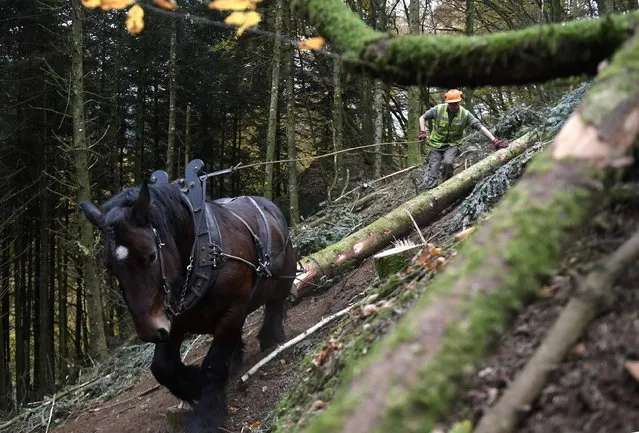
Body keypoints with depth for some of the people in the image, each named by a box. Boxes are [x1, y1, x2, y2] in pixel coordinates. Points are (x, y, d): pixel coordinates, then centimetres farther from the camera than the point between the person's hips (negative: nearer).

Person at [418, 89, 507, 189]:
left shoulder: (465, 114, -11)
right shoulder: (438, 109, -11)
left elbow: (480, 127, -12)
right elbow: (422, 118, 3)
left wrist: (495, 141, -19)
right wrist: (423, 132, -13)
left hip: (452, 144, -1)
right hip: (436, 143, 1)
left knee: (448, 162, -28)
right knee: (433, 167, -10)